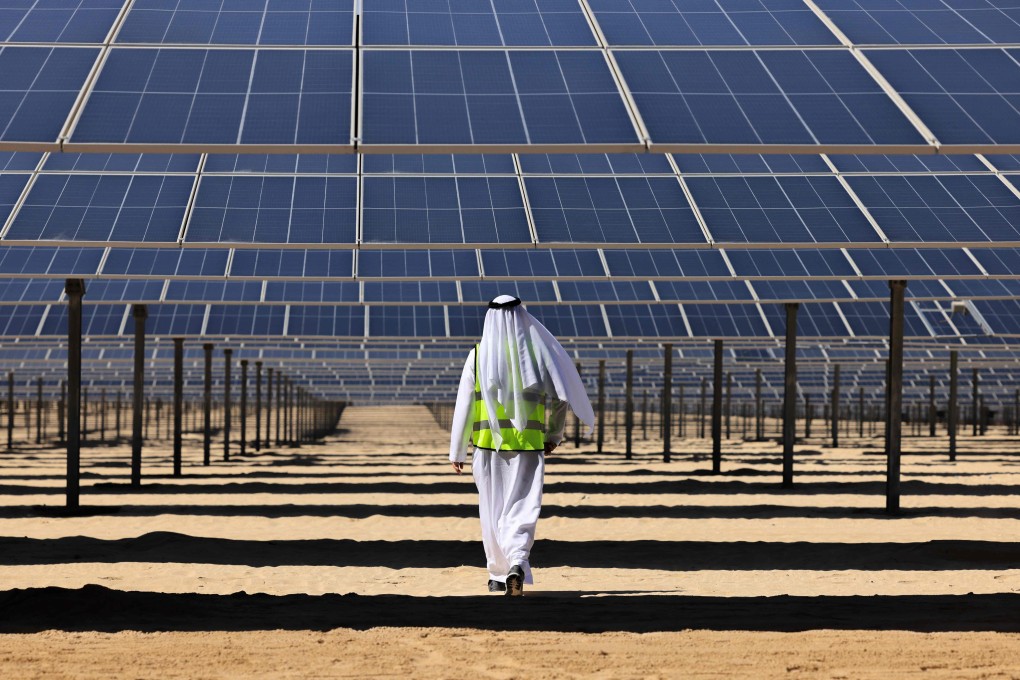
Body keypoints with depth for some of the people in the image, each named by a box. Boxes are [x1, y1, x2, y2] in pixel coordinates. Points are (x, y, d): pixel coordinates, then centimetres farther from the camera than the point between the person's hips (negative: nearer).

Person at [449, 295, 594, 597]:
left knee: (493, 510, 15)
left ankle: (499, 574, 25)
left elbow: (464, 405, -3)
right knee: (521, 508, -1)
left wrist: (457, 451, 3)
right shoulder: (536, 352, 0)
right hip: (528, 444, -1)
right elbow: (560, 397, 4)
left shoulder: (478, 354, -2)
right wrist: (554, 434, 21)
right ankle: (517, 564, -26)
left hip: (488, 442, 1)